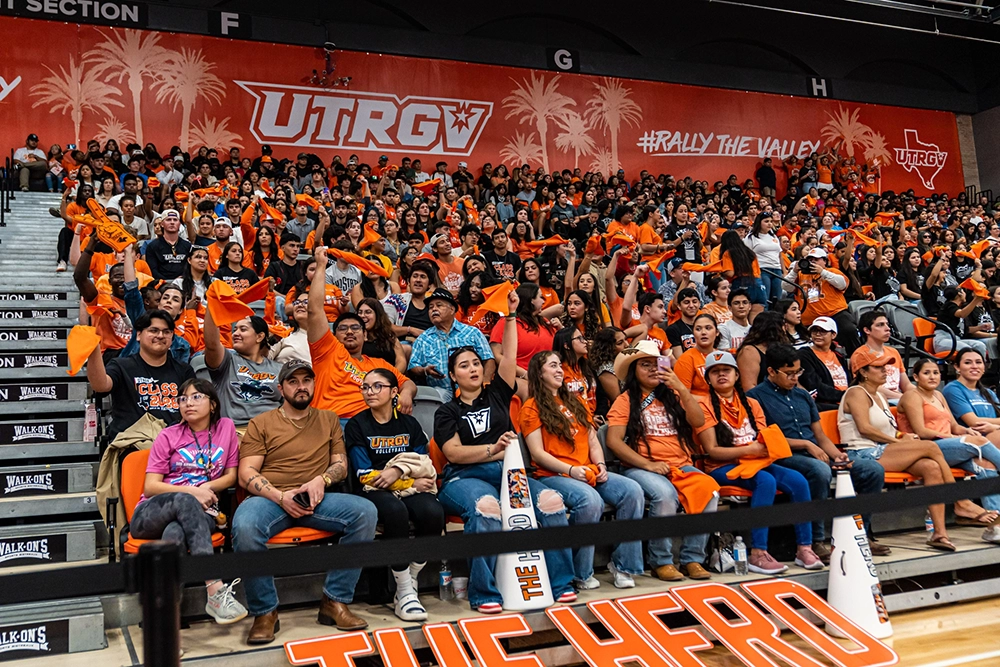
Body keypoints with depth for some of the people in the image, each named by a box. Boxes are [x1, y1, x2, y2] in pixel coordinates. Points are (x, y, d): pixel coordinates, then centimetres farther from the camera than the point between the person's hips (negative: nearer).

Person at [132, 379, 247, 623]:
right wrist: (191, 492, -16)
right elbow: (150, 487, 0)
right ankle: (216, 591, -47)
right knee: (186, 502, -37)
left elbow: (232, 476, 12)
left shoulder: (225, 428, 11)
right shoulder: (168, 436, 8)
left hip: (199, 513, 0)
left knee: (174, 534, -38)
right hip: (150, 515, 0)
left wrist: (208, 487, -10)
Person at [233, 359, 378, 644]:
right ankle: (264, 612, -16)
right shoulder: (261, 423, 11)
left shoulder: (328, 420, 20)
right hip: (270, 498, -2)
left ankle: (335, 602, -16)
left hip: (315, 500, 2)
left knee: (365, 511, -26)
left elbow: (341, 464, 16)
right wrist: (281, 497, -15)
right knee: (244, 526, -37)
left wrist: (321, 480, -8)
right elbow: (246, 474, 2)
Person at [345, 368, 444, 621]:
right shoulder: (357, 425, 2)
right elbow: (366, 475, -6)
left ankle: (411, 581, -10)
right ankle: (405, 591, -25)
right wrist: (412, 482, -7)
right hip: (375, 492, -3)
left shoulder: (409, 424, 12)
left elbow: (424, 469, 6)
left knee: (433, 512, -31)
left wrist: (398, 470, -15)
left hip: (411, 490, 3)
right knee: (395, 510, -38)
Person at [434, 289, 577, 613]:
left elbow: (509, 356, 11)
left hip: (508, 471, 3)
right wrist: (494, 449, -14)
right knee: (486, 507, -39)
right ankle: (483, 592, -29)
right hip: (465, 477, -3)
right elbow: (453, 452, -2)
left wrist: (511, 315, 6)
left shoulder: (496, 395, 20)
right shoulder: (448, 412, 12)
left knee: (551, 500, -26)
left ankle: (560, 582, -15)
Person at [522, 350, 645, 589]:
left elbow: (593, 440, 19)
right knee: (591, 500, -35)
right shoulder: (532, 408, 2)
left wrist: (601, 465, -1)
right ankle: (580, 574, -17)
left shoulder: (574, 401, 23)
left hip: (589, 472, 6)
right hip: (553, 476, -6)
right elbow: (537, 454, -6)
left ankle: (622, 564, -10)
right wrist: (570, 470, -17)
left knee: (632, 491, -18)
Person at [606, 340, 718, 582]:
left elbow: (699, 421, 4)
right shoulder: (626, 400, 5)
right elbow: (613, 441, -5)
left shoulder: (672, 396, 18)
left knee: (709, 490, -25)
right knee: (665, 494, -34)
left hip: (681, 465, 4)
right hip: (641, 469, -4)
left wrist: (680, 388, -5)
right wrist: (647, 464, -14)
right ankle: (661, 561, -16)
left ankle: (693, 558, -13)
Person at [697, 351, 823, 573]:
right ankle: (757, 554, -32)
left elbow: (765, 440, 12)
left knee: (797, 480, -20)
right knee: (765, 480, -33)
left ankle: (804, 548, -14)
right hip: (722, 468, -5)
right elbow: (712, 451, -8)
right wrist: (750, 449, -18)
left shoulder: (751, 404, 16)